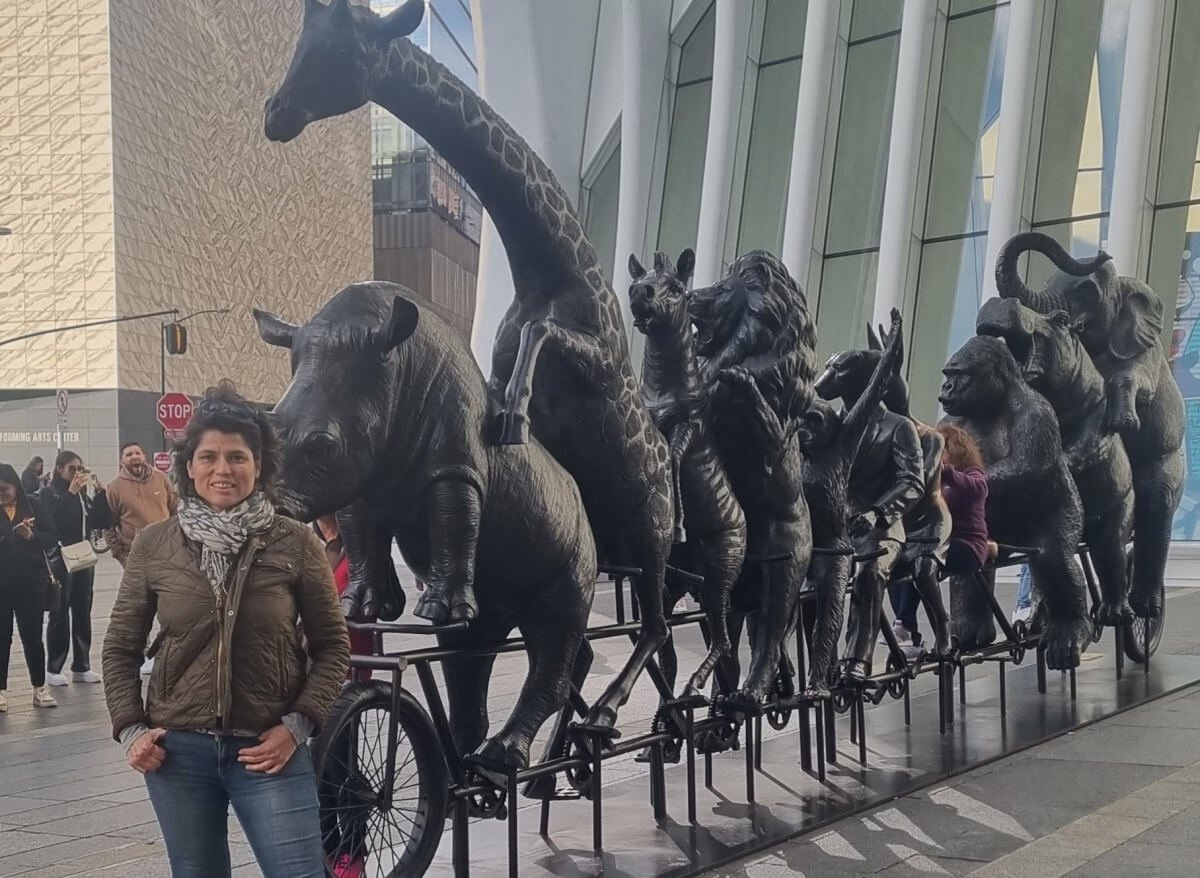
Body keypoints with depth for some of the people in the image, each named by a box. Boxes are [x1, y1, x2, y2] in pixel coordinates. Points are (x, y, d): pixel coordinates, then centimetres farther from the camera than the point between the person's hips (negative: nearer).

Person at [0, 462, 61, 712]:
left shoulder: (33, 506, 1)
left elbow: (53, 539, 0)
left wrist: (31, 536, -17)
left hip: (31, 583, 0)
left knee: (33, 636, 6)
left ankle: (40, 688, 15)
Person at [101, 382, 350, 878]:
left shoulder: (294, 544, -4)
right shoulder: (153, 545, 1)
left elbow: (333, 646, 2)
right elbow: (120, 648, 10)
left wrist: (297, 724, -8)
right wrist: (130, 729, 0)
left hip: (269, 750, -2)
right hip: (177, 751, 2)